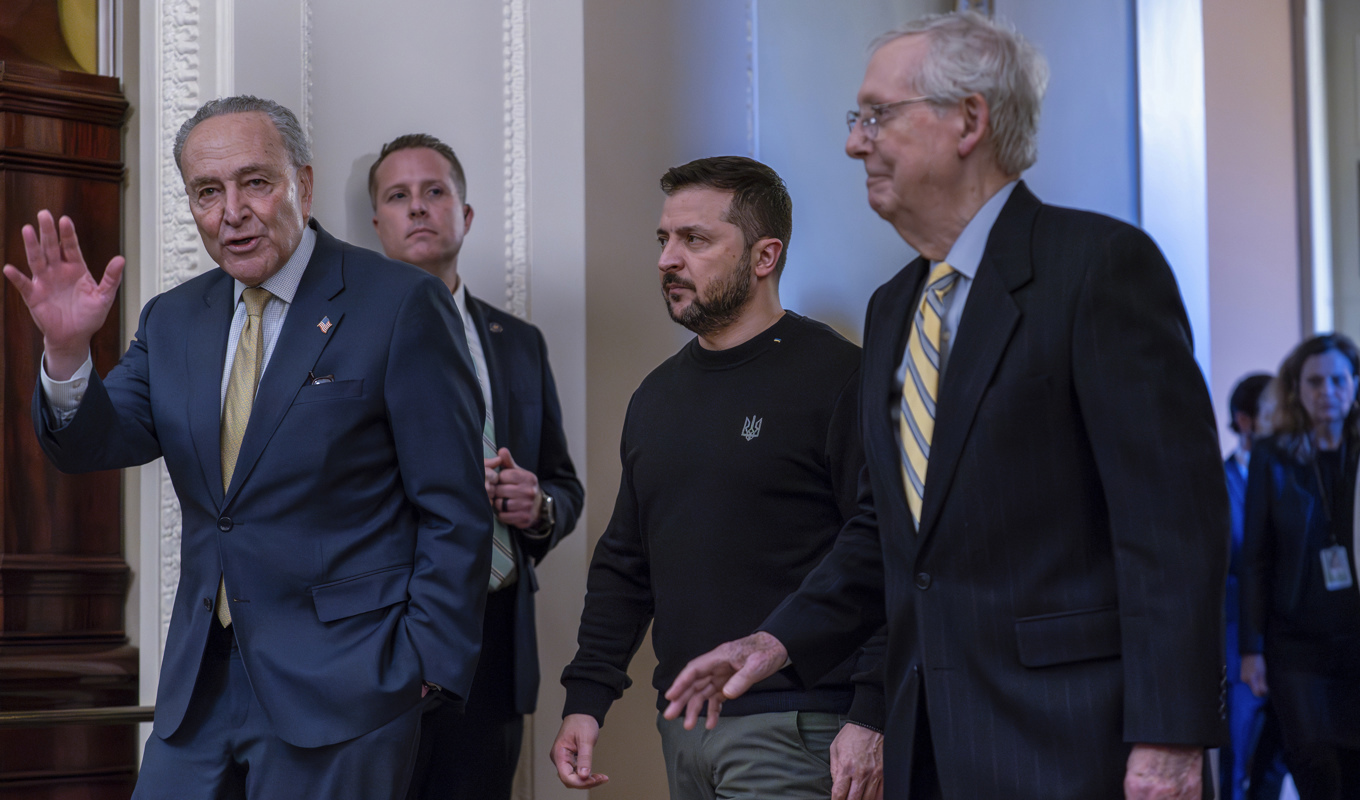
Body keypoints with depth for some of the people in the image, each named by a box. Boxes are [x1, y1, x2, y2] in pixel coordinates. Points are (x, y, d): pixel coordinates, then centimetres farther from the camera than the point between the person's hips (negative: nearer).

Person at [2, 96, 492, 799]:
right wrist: (67, 351, -15)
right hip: (199, 687, 5)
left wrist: (426, 668, -11)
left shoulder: (401, 306, -7)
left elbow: (453, 514, -8)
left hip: (338, 687, -5)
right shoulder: (173, 320, 11)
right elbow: (88, 444, 4)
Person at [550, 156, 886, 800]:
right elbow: (624, 565, 20)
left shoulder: (837, 378, -7)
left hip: (794, 729, -7)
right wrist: (586, 699, 10)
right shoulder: (656, 396, 15)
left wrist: (871, 719, -19)